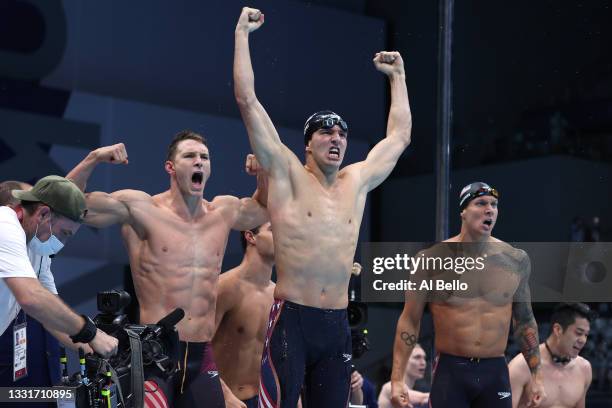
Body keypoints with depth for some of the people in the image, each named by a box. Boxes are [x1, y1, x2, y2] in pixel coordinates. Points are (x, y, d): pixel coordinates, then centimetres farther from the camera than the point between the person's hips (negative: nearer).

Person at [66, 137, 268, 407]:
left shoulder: (224, 212, 11)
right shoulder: (139, 208, -4)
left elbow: (265, 209, 32)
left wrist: (264, 174, 14)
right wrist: (93, 159, -15)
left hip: (202, 357, 5)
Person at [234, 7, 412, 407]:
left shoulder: (357, 181, 15)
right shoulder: (287, 174, 2)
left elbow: (400, 136, 28)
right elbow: (247, 100, -2)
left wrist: (398, 76, 34)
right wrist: (242, 33, 2)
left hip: (337, 325, 5)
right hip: (292, 319, -5)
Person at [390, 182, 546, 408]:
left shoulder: (516, 260, 4)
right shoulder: (433, 259, -4)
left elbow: (524, 321, 14)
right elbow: (409, 320, -1)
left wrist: (535, 376, 12)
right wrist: (397, 379, -8)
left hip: (496, 372, 3)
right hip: (450, 370, -2)